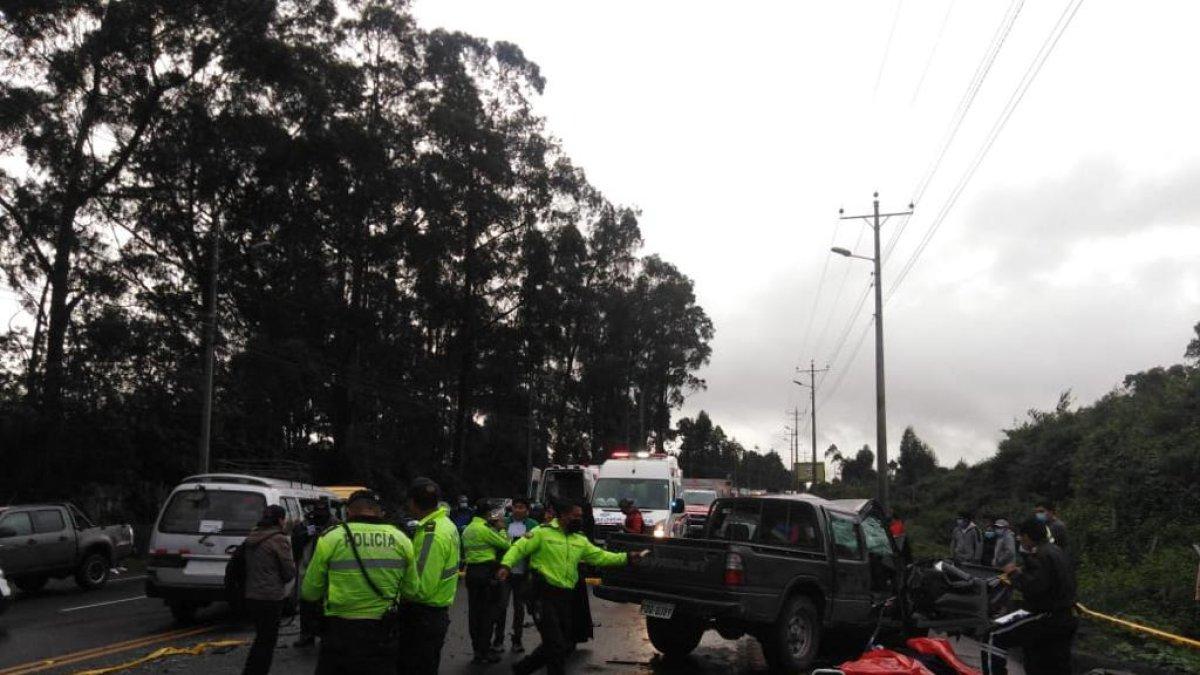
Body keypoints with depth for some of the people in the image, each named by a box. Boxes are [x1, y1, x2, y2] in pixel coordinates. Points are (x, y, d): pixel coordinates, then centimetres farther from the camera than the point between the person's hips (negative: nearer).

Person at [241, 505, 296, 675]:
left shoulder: (252, 537, 9)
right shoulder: (279, 539, -14)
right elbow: (289, 572, -11)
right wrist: (294, 564, 10)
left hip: (251, 595, 8)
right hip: (270, 597, -8)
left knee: (262, 637, 21)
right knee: (267, 641, 2)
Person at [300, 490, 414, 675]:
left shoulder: (330, 538, -7)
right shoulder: (401, 539, -1)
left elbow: (310, 593, -1)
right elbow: (411, 590, 2)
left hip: (339, 632, -2)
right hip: (383, 636, 2)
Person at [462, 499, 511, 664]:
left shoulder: (467, 529, 12)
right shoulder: (485, 528, -14)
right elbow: (505, 544, -9)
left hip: (471, 570, 8)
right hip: (487, 571, -8)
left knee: (474, 610, 11)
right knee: (488, 611, -1)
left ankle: (477, 649, 17)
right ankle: (484, 652, 0)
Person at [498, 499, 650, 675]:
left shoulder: (580, 540, 15)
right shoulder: (542, 533, -5)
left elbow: (600, 556, 15)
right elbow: (518, 548, -10)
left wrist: (627, 558, 6)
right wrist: (506, 565, -29)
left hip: (565, 597, 8)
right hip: (544, 595, -7)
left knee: (565, 644, 14)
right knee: (555, 644, -8)